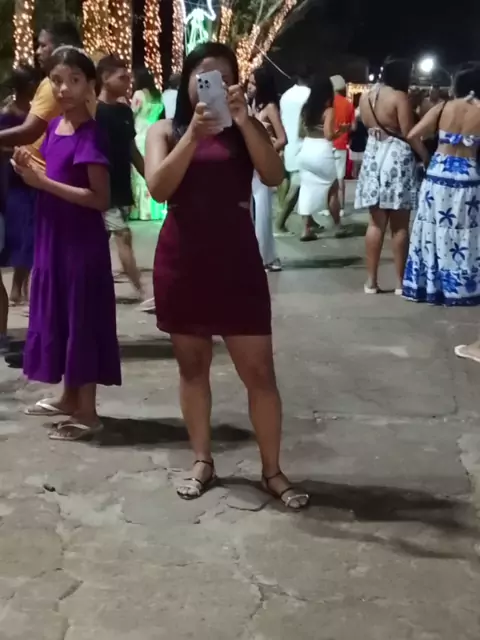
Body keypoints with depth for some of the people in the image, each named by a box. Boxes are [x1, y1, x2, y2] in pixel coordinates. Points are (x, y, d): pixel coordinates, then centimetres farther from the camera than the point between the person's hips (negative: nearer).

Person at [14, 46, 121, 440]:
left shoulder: (90, 134, -16)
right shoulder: (54, 127, 8)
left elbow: (100, 198, -20)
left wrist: (44, 183, -22)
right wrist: (29, 167, -2)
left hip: (82, 241, -8)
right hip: (54, 237, 9)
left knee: (82, 318, -1)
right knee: (59, 317, 16)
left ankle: (88, 412, 9)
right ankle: (70, 398, 30)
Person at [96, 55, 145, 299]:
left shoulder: (125, 111, 12)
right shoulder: (94, 112, -10)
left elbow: (132, 149, 18)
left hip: (122, 188, 7)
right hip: (104, 191, -7)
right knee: (123, 236, -11)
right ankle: (140, 291, -11)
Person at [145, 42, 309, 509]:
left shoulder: (246, 129, 3)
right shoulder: (166, 130, 3)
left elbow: (274, 177, -14)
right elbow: (159, 188, -13)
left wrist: (243, 120, -22)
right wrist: (193, 133, -23)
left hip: (236, 262, -1)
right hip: (182, 262, 1)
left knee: (259, 371, 0)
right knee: (192, 366, 12)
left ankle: (272, 470, 12)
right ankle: (203, 461, 26)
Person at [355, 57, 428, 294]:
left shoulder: (365, 97, 8)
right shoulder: (399, 97, -12)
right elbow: (409, 134, -14)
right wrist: (427, 158, -7)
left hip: (373, 158, 6)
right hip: (397, 159, -5)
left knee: (376, 223, 9)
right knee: (399, 225, 1)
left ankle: (371, 281, 9)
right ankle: (400, 282, 5)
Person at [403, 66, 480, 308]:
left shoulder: (443, 108, -2)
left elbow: (412, 135, -5)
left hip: (438, 175, 2)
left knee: (435, 231, 9)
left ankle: (428, 285, 16)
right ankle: (461, 289, 14)